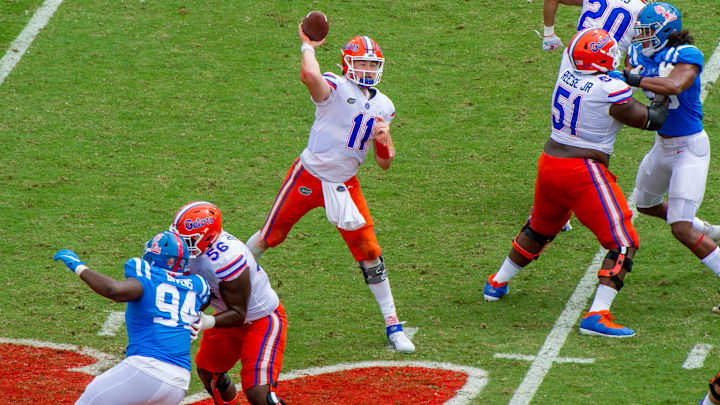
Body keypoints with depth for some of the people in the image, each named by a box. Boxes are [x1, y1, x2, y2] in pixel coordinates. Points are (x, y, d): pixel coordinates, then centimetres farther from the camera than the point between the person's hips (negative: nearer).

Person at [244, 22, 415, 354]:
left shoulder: (382, 107, 7)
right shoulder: (334, 88, -12)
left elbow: (384, 164, 9)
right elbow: (309, 75, -39)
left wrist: (384, 140, -13)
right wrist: (307, 45, -20)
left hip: (344, 185, 4)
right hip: (309, 176, -4)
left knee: (369, 251, -2)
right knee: (269, 237, 9)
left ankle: (392, 324, 7)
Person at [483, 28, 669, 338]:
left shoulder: (567, 69, -1)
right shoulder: (611, 92, -19)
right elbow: (651, 121, -6)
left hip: (549, 163, 7)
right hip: (584, 173, -7)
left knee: (540, 228, 32)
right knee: (623, 244, -2)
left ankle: (497, 284, 46)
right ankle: (596, 316, -14)